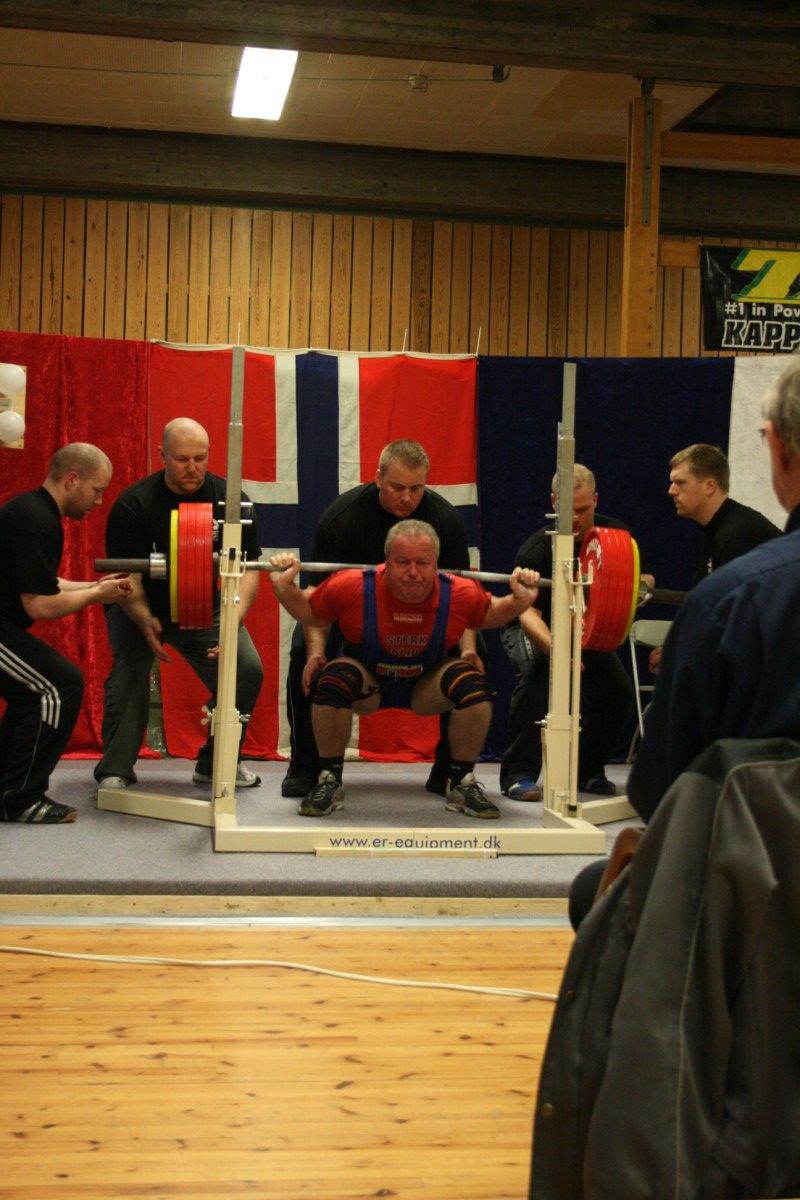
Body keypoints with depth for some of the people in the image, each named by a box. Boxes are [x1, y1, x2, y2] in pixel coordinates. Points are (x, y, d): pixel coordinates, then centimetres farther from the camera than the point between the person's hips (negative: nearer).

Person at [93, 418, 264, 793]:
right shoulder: (134, 504, -20)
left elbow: (247, 567, -16)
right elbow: (125, 575, -22)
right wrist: (145, 622, -42)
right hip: (141, 607, -2)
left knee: (247, 670, -12)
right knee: (129, 671, -26)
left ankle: (215, 763, 5)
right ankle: (115, 771, -15)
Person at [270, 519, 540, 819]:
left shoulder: (460, 594, -23)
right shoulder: (352, 588, -28)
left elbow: (489, 615, 1)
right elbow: (309, 612, -7)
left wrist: (519, 600, -18)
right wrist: (285, 588, -25)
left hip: (426, 688, 2)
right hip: (367, 684, -1)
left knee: (473, 685, -27)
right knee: (332, 682, -34)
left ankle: (462, 783, -5)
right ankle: (329, 781, -11)